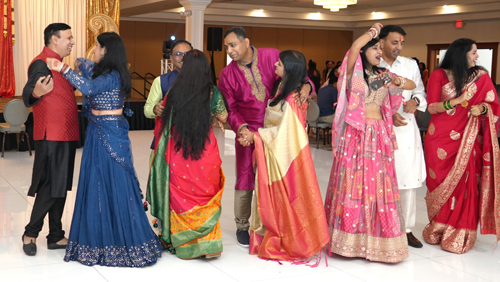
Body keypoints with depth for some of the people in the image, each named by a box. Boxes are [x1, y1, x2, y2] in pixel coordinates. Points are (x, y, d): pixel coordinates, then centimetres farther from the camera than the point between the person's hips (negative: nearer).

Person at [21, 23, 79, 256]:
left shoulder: (59, 64, 17)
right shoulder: (41, 63, -12)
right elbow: (27, 95, -23)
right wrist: (36, 92, -43)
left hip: (66, 136, 9)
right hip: (51, 137, -9)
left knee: (61, 188, 11)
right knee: (50, 187, -6)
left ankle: (56, 237, 17)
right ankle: (31, 233, 9)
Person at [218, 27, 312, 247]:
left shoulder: (272, 56, -5)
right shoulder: (227, 74, -1)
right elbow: (230, 108, 0)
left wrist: (306, 86, -22)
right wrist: (241, 128, -17)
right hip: (248, 132, 0)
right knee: (245, 180, 4)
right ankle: (242, 227, 22)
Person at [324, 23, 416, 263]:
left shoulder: (383, 75, 15)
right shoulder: (353, 71, 1)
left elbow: (412, 85, 20)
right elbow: (354, 47, -18)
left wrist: (398, 82, -1)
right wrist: (372, 32, -2)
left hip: (378, 136, 4)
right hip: (354, 135, -4)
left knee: (377, 186, 3)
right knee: (351, 184, -2)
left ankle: (376, 239, 11)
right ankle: (347, 239, 7)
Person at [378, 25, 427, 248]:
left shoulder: (410, 65, 11)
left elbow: (420, 91, 17)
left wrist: (415, 100, -5)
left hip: (406, 128, 4)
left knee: (409, 179, 4)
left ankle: (407, 228, 16)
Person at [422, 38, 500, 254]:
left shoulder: (480, 77, 5)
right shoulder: (439, 75, -1)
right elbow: (431, 107, -5)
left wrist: (482, 108, -15)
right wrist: (456, 101, -19)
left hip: (468, 139, 1)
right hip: (441, 138, -1)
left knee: (465, 185, -4)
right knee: (441, 185, 5)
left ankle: (459, 235, 7)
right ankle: (438, 230, 21)